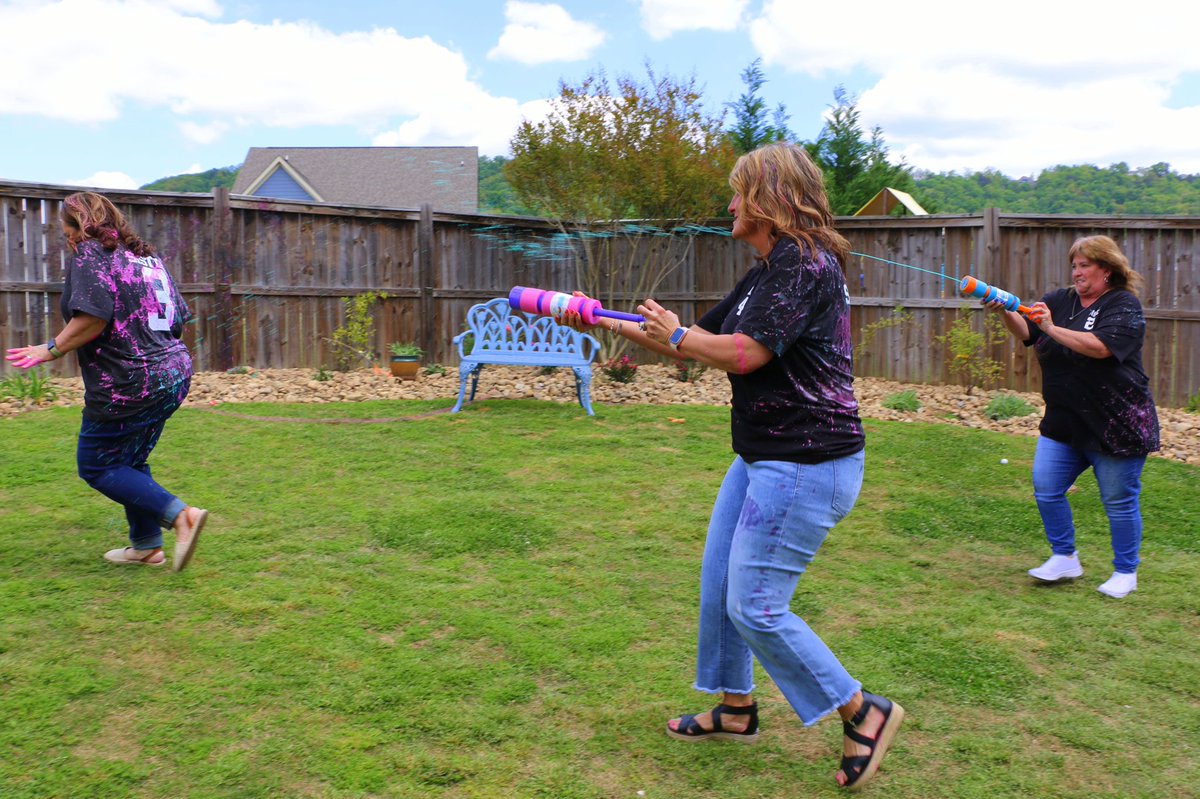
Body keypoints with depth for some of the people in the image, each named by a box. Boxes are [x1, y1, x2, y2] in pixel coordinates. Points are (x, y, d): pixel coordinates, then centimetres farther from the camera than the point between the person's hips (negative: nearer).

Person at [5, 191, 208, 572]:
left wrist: (50, 350, -13)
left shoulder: (90, 254, -8)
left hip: (128, 384, -9)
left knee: (96, 466, 5)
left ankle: (181, 514, -11)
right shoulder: (146, 256, 16)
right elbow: (179, 316, 17)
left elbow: (93, 316, -22)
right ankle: (147, 546, 24)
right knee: (129, 461, 21)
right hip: (174, 373, 9)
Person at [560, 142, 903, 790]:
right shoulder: (768, 272, 15)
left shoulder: (805, 261, -16)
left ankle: (863, 714, 11)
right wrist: (607, 322, 17)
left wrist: (675, 333, -7)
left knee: (754, 605, -6)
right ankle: (735, 709, 33)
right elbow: (698, 344, 18)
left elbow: (742, 353, -25)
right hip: (762, 457, 10)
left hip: (806, 464, -10)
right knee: (718, 581, 15)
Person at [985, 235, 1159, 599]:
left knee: (1119, 501, 5)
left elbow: (1100, 346, -25)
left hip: (1115, 425, -5)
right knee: (1046, 490, 1)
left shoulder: (1125, 306, -8)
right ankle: (1064, 559, 17)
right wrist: (1005, 312, -22)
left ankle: (1126, 572, 22)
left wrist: (1053, 329, -30)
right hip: (1063, 422, 6)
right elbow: (1025, 331, -3)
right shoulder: (1061, 300, 9)